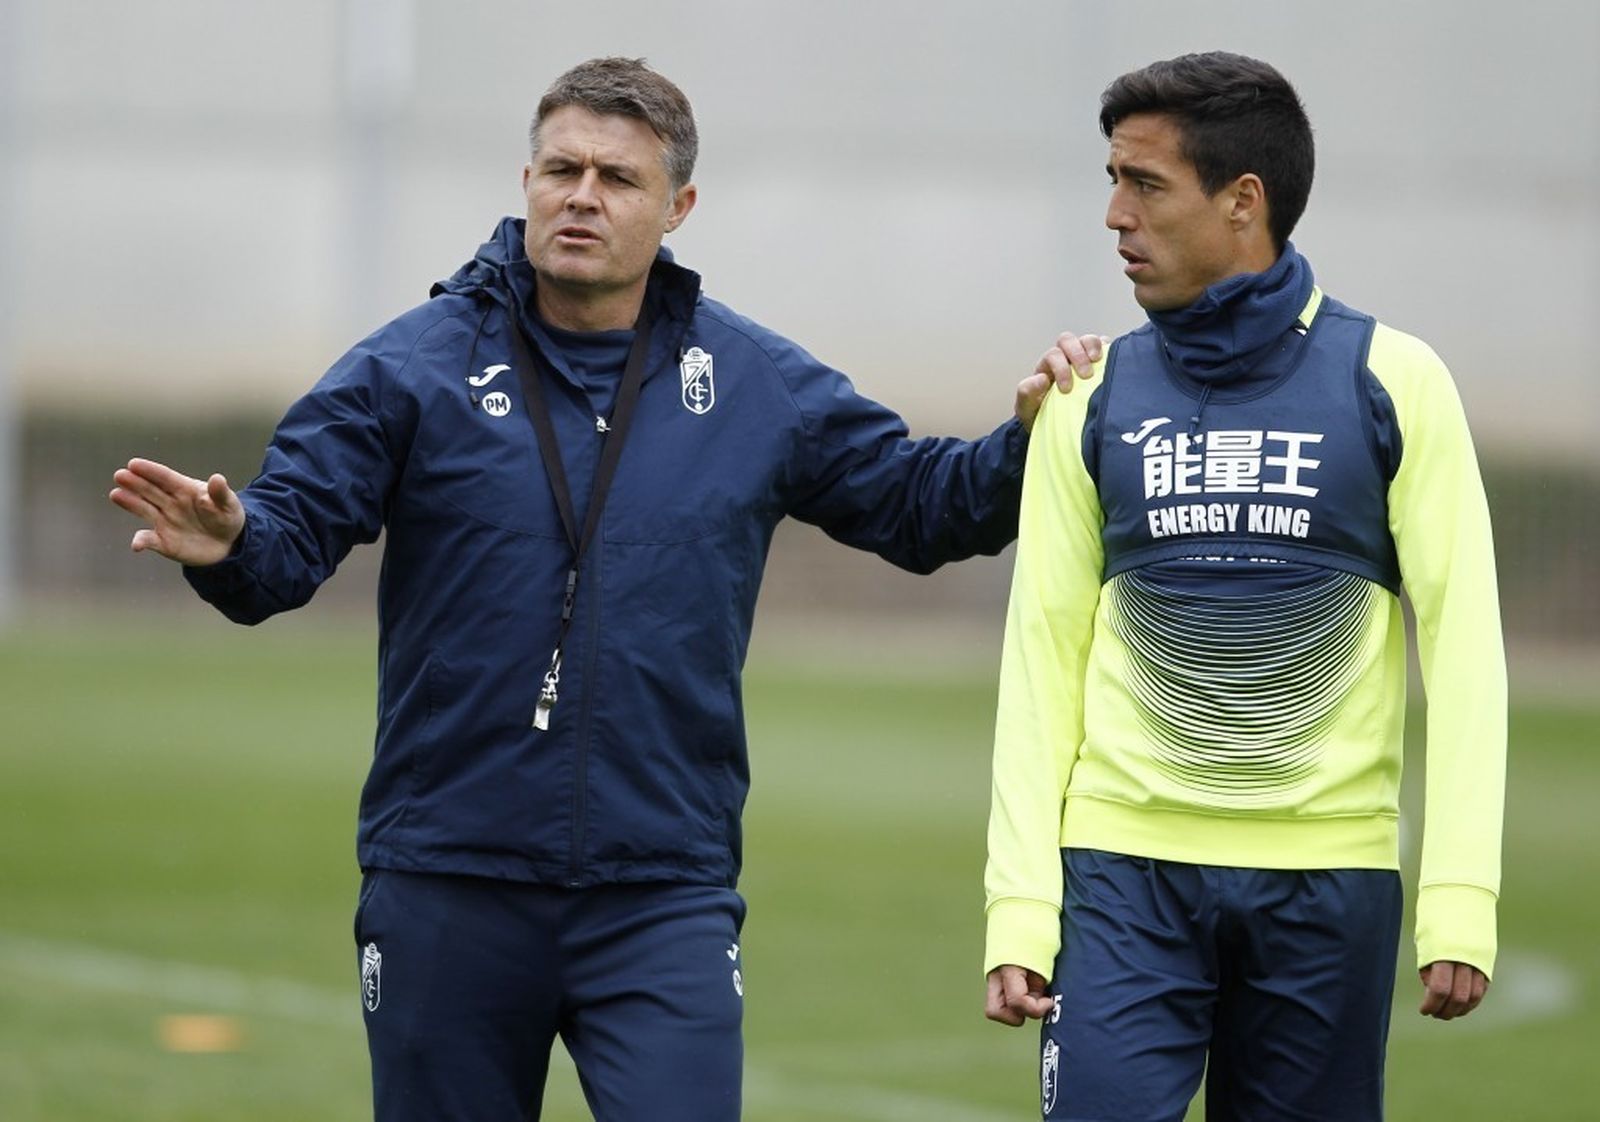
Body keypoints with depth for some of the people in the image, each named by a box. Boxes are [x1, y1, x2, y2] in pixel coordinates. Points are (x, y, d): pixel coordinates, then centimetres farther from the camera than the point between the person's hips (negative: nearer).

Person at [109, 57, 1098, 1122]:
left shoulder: (759, 383, 7)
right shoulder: (414, 366, 0)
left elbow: (917, 503, 15)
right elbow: (291, 535, -6)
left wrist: (1028, 440, -4)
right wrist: (228, 544, -29)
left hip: (665, 901, 1)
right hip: (447, 888, 0)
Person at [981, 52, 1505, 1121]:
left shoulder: (1390, 382, 0)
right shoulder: (1096, 398, 6)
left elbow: (1461, 641, -2)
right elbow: (1044, 650, 6)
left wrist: (1460, 899, -9)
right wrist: (1020, 903, -1)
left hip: (1330, 881, -1)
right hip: (1125, 870, 1)